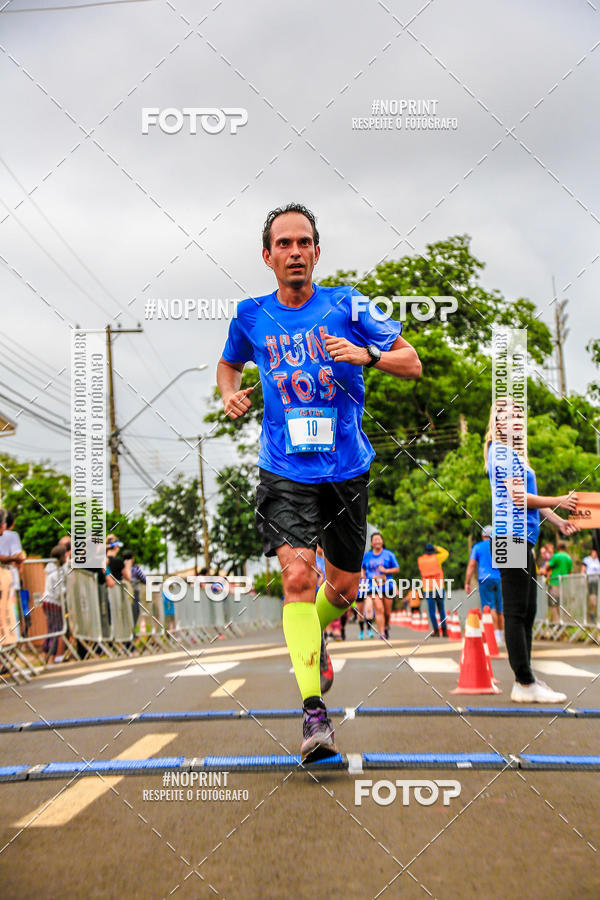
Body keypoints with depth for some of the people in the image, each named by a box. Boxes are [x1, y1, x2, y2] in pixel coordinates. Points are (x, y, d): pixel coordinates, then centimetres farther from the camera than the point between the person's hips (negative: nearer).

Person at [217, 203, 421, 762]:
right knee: (297, 574, -19)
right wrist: (230, 393, 1)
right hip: (284, 474, -1)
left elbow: (412, 364, -1)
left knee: (344, 585, 11)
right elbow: (229, 364, 24)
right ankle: (313, 709, -18)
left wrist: (366, 355, -20)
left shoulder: (345, 305, -2)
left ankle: (313, 638, 45)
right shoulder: (251, 316, 3)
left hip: (347, 469, 1)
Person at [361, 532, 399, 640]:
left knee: (387, 611, 6)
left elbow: (397, 569, 6)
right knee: (379, 609, -15)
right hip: (374, 587, 0)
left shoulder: (388, 554, 3)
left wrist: (386, 570, -10)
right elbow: (362, 568, 24)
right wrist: (364, 578, 9)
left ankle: (386, 626, 36)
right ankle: (382, 633, -17)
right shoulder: (367, 556, 7)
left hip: (387, 586, 0)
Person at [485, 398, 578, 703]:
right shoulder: (501, 451, -8)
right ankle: (525, 683, -9)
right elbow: (516, 495, -15)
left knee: (527, 612, 10)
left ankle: (523, 683, 12)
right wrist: (558, 502, -7)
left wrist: (558, 521, 15)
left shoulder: (513, 452, 22)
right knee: (516, 612, -9)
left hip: (523, 538, 10)